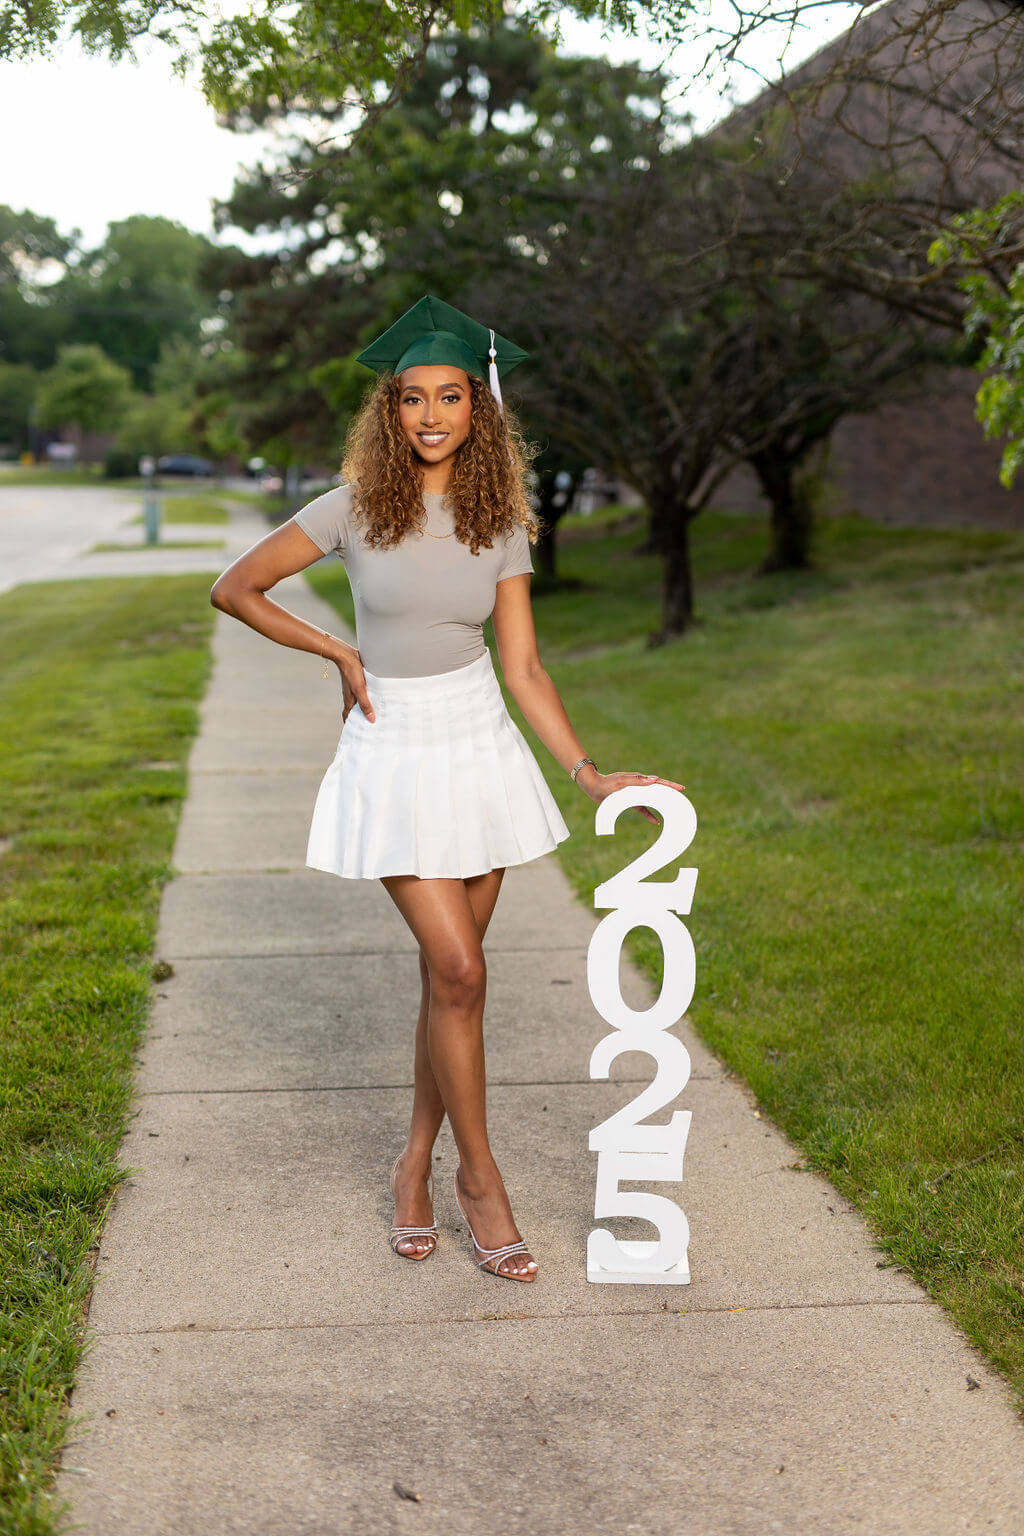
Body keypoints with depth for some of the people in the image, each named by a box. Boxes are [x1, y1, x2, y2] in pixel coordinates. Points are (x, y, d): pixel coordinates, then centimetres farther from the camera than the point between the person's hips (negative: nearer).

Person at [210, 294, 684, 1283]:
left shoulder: (501, 524, 2)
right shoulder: (355, 509, -6)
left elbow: (522, 665, 2)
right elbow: (234, 589, 1)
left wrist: (589, 773, -6)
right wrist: (338, 652, -3)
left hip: (484, 748, 3)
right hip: (396, 753, -3)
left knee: (448, 976, 8)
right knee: (458, 971, -9)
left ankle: (415, 1164, 25)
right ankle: (480, 1176, 7)